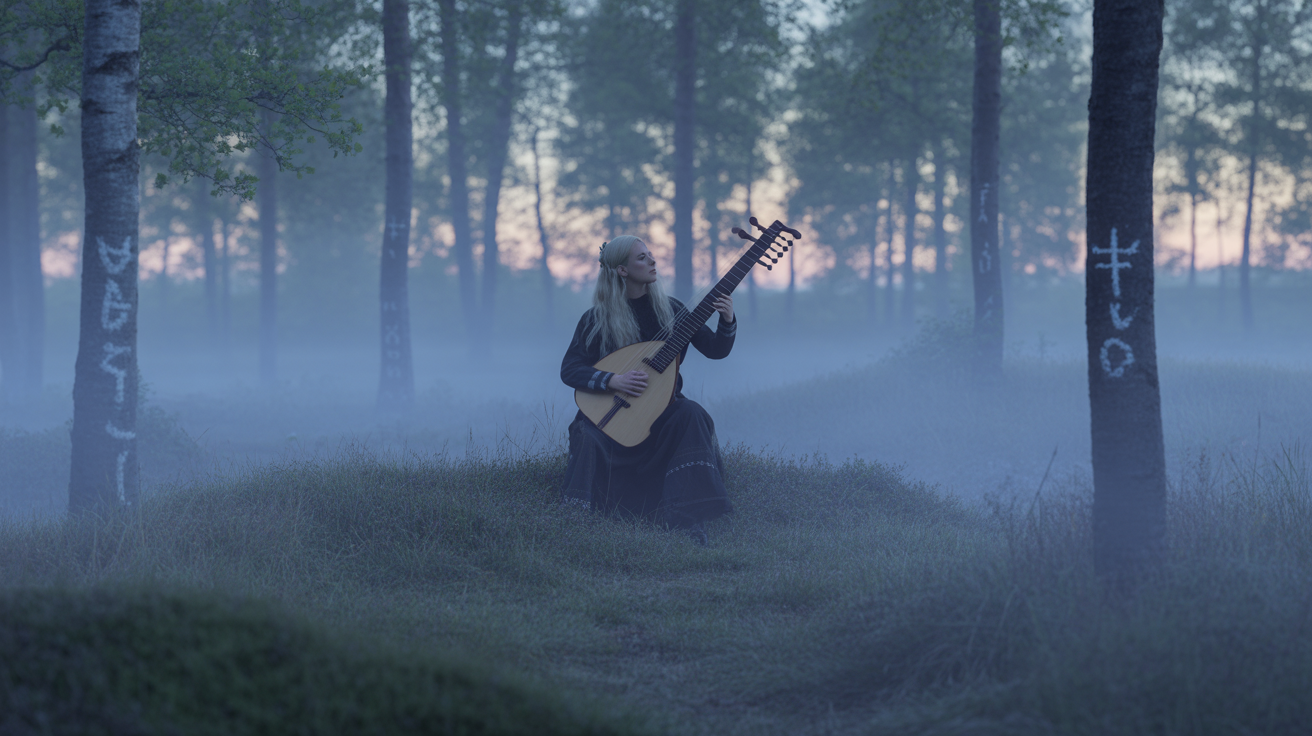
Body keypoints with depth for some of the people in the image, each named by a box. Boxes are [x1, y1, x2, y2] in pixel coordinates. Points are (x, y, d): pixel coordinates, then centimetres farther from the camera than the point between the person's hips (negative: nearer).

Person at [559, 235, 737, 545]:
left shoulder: (670, 310, 3)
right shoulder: (597, 319, -5)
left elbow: (715, 350, 2)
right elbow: (569, 370, -10)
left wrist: (727, 322, -18)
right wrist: (612, 380, -25)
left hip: (662, 409, 2)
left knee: (691, 415, -30)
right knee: (589, 436, -33)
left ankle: (691, 520, -33)